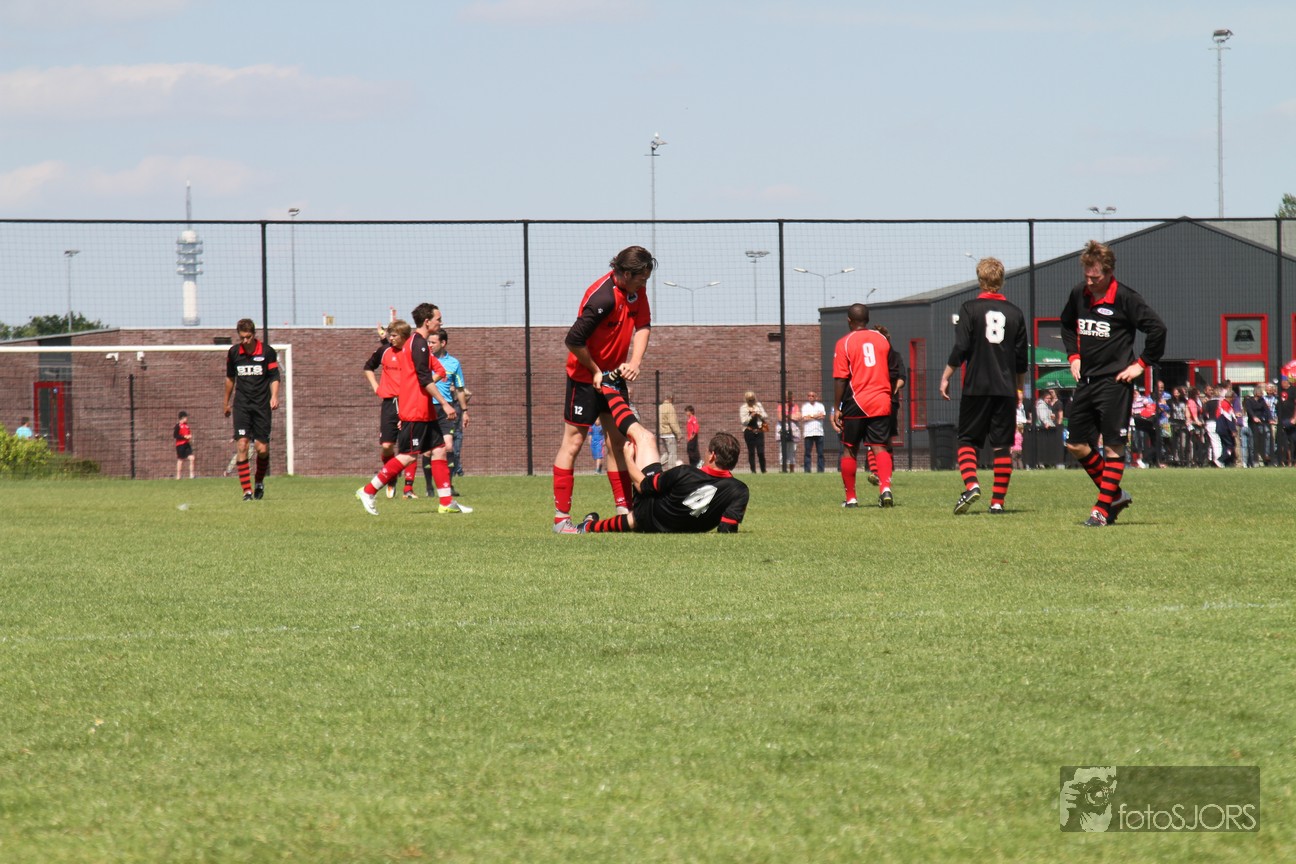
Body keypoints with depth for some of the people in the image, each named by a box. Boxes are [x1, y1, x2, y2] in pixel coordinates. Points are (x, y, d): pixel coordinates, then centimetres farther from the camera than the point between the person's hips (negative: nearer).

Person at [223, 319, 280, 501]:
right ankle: (247, 491, -12)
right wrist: (226, 402, 24)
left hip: (262, 404, -1)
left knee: (262, 449, -3)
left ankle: (259, 482, 25)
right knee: (242, 446, -12)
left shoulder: (267, 352, -4)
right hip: (241, 404, 1)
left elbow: (275, 377, 0)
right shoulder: (233, 352, 4)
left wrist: (274, 397, -18)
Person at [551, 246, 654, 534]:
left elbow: (643, 326, 0)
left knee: (619, 441, 8)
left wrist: (634, 363, -16)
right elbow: (574, 340, -28)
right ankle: (561, 518, -2)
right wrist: (596, 372, -16)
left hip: (614, 374, 8)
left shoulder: (636, 290, -2)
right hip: (585, 377, -8)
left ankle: (624, 510, 11)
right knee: (573, 442, -4)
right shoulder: (602, 297, -28)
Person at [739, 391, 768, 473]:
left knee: (761, 452, -4)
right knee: (751, 452, 1)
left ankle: (763, 470, 6)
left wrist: (759, 414, -9)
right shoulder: (743, 408, 2)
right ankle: (753, 470, 6)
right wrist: (751, 416, -17)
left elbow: (765, 417, 10)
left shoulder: (758, 405, 9)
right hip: (749, 432, -1)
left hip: (759, 431, 1)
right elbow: (743, 421, -4)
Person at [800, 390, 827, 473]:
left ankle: (821, 470, 3)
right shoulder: (805, 406, 10)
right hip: (808, 433, -1)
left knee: (820, 453, 0)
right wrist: (816, 416, -3)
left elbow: (823, 416, -2)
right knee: (807, 452, -3)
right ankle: (807, 470, -2)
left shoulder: (820, 405, 13)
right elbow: (804, 418, -4)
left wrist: (810, 416, -3)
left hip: (819, 432, 1)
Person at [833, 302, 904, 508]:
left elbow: (840, 379, -8)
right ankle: (885, 487, -23)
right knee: (879, 447, 1)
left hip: (856, 404, -3)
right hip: (881, 403, 3)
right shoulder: (882, 340, 9)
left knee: (849, 449, 9)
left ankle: (850, 497, 12)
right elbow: (895, 374, 12)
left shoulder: (844, 343, -3)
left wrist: (837, 408, -3)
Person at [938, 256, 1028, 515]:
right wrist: (1019, 387, 22)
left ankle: (971, 485, -18)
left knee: (967, 442, 5)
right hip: (1006, 388, 2)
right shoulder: (1014, 312, 6)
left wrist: (945, 377, 1)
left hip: (976, 387, -2)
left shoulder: (970, 309, -3)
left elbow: (960, 349, -9)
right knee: (1002, 446, 6)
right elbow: (1021, 358, 10)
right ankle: (998, 500, 3)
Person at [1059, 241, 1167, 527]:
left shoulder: (1125, 298, -13)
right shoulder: (1079, 294, 6)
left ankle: (1103, 508, -4)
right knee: (1076, 445, 7)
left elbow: (1157, 328, -15)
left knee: (1113, 446, -6)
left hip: (1114, 382, -7)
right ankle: (1116, 495, 20)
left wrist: (1142, 364, -12)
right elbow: (1066, 324, 26)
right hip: (1086, 380, 7)